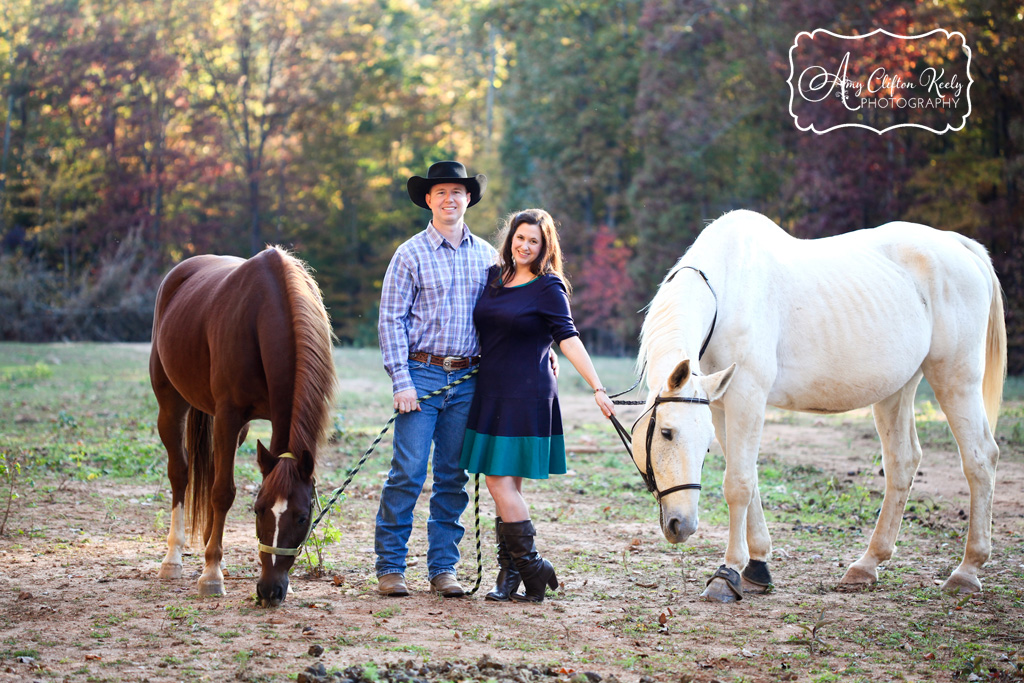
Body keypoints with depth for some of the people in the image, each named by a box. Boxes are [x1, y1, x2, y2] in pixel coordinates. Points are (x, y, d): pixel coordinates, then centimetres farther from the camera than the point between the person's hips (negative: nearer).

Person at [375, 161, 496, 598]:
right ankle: (389, 566, 2)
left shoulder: (485, 255, 11)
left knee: (454, 477, 7)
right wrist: (401, 381, -11)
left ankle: (443, 568, 14)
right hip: (422, 373, -3)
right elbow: (391, 321, -4)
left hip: (467, 380, 4)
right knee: (408, 473, -6)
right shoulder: (410, 254, -1)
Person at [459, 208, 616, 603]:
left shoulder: (548, 288, -6)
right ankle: (509, 576, 12)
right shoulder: (493, 278, 12)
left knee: (502, 484, -10)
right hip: (490, 393, 6)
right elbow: (480, 331, 22)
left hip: (526, 395, -6)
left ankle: (532, 571, 1)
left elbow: (569, 340, -14)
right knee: (504, 487, 7)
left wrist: (597, 388, -24)